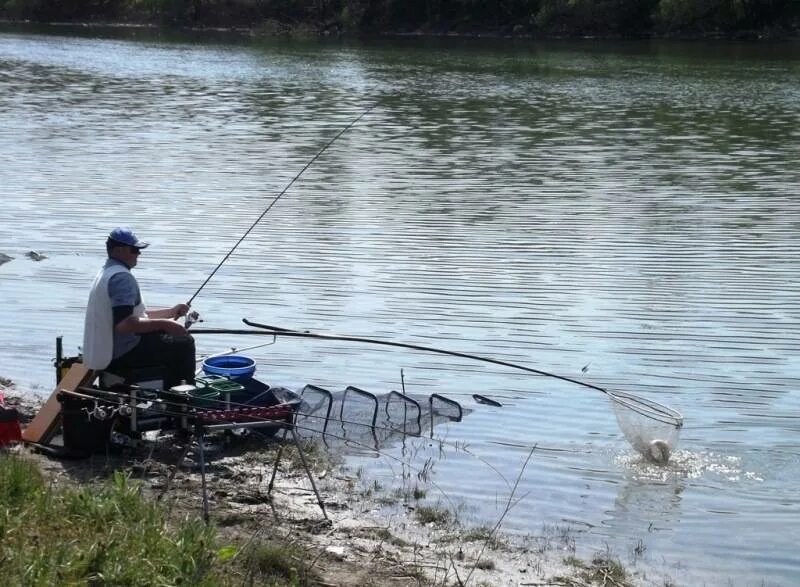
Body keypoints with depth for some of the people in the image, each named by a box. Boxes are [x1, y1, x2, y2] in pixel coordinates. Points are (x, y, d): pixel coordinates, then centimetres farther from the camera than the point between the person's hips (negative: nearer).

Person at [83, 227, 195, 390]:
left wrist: (172, 312, 14)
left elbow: (135, 314, 21)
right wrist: (164, 324, -22)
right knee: (183, 344, -3)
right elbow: (125, 324, -30)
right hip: (123, 355, -11)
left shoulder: (106, 273, 15)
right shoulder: (122, 277, -19)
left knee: (174, 338, 22)